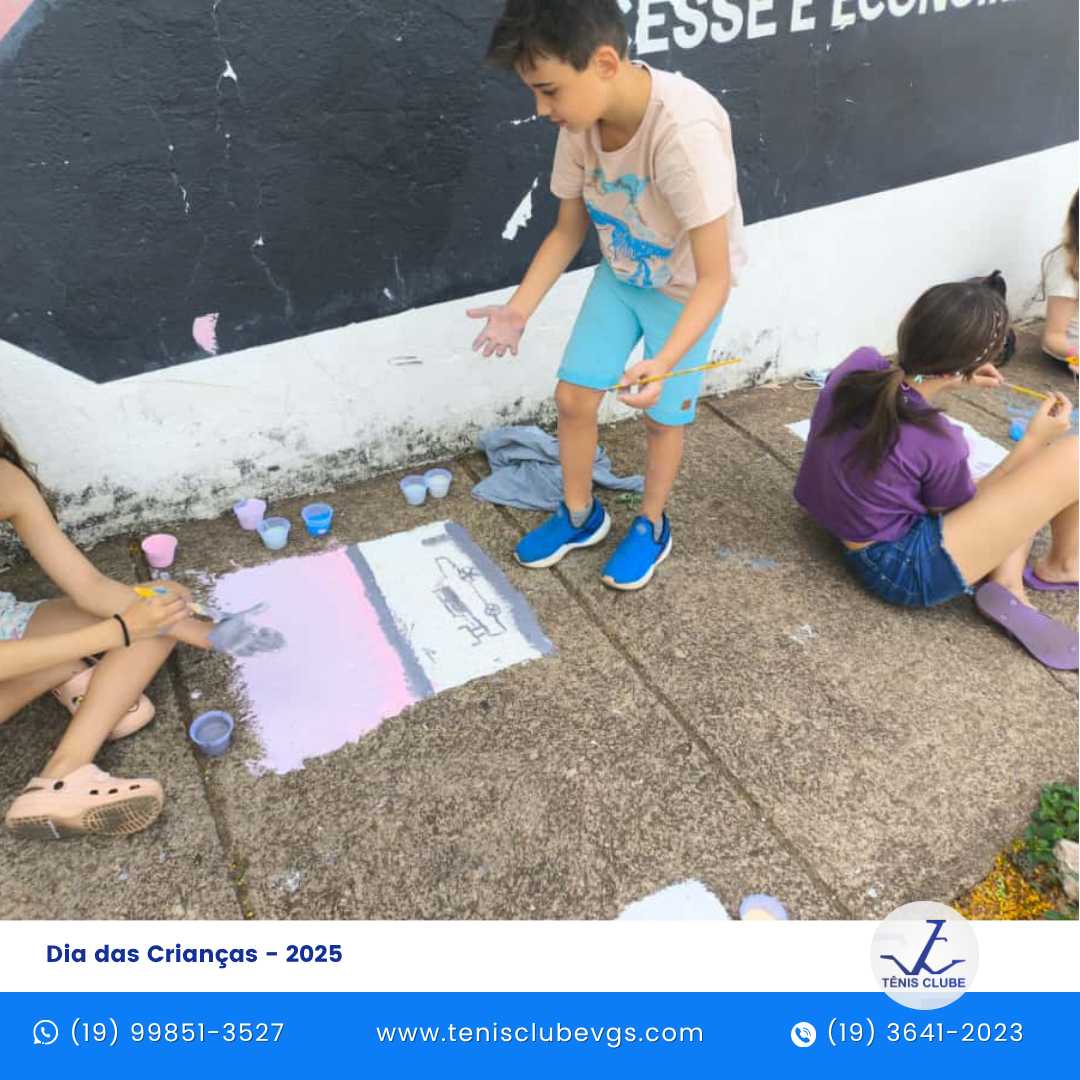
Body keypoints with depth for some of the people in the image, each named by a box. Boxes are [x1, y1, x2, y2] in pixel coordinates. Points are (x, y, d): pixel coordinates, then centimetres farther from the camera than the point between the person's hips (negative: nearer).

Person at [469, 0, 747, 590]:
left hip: (686, 289, -5)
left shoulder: (686, 132, -37)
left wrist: (664, 362, -49)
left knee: (662, 416, 6)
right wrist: (518, 310, -14)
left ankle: (650, 526, 33)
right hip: (619, 275, 5)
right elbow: (568, 231, -3)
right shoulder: (581, 121, -18)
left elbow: (714, 278, -35)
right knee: (572, 396, 4)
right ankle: (579, 515, 28)